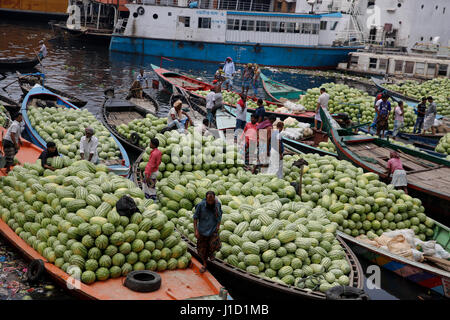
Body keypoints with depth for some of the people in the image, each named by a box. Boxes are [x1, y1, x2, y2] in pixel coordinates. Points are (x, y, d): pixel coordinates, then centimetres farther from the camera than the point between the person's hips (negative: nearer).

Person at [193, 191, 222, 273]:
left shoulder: (218, 204, -8)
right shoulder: (201, 205, -14)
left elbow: (219, 215, 10)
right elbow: (195, 218, -5)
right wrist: (196, 230, -9)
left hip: (213, 229, 0)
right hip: (202, 230, 0)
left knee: (215, 245, -22)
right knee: (202, 249, 8)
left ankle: (211, 252, 15)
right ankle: (204, 265, 33)